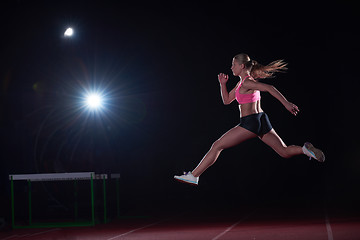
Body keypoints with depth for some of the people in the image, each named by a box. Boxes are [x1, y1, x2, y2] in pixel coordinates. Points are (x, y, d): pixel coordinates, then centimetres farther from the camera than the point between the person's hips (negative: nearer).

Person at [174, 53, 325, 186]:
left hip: (250, 123, -10)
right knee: (284, 152, 10)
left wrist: (286, 103, -28)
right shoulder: (242, 82, 18)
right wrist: (223, 84, 11)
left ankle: (194, 176, -2)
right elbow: (227, 100, 25)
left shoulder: (247, 82, -11)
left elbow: (269, 88, -22)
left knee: (217, 146, -3)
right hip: (261, 120, 10)